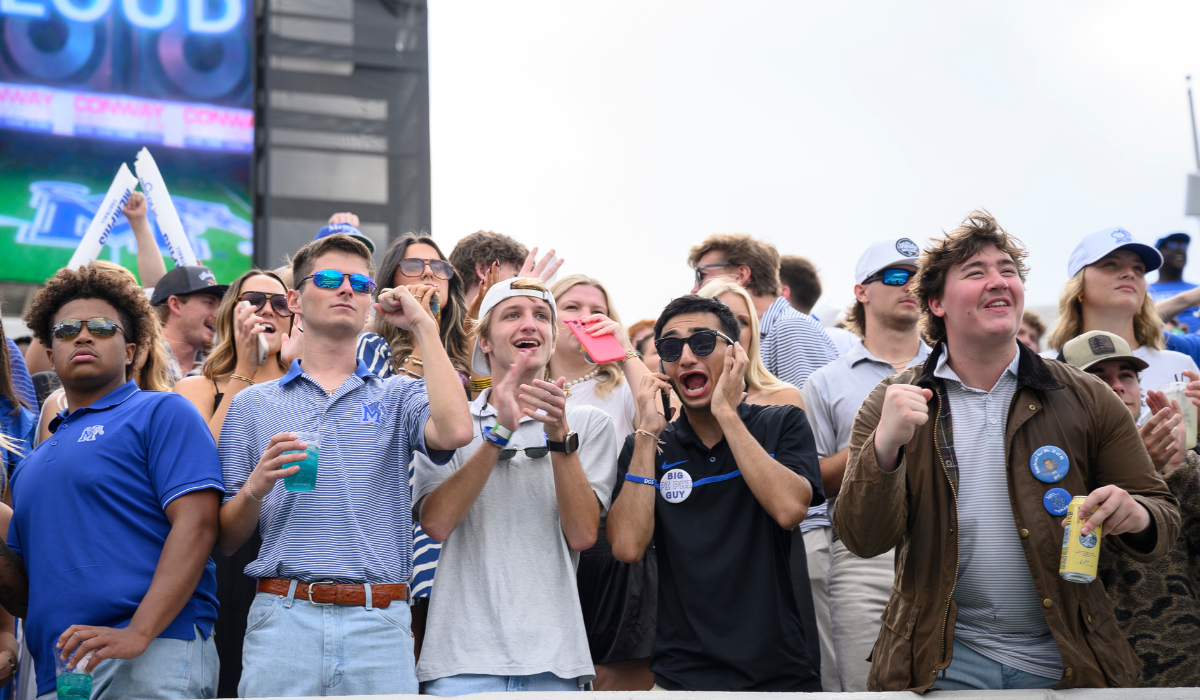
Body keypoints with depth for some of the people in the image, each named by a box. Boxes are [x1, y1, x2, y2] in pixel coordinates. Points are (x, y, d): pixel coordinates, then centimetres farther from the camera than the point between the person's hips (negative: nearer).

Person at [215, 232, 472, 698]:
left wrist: (423, 326, -2)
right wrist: (255, 489, -11)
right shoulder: (252, 404, 13)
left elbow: (454, 432, -12)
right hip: (283, 620, 0)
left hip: (380, 627, 0)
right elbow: (224, 541, 12)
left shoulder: (397, 397, 13)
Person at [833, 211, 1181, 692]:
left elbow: (1163, 514, 5)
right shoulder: (892, 403, -1)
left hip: (1064, 665, 2)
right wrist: (885, 445, -26)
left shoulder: (1086, 400, 1)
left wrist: (1136, 515, -19)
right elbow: (863, 540, -9)